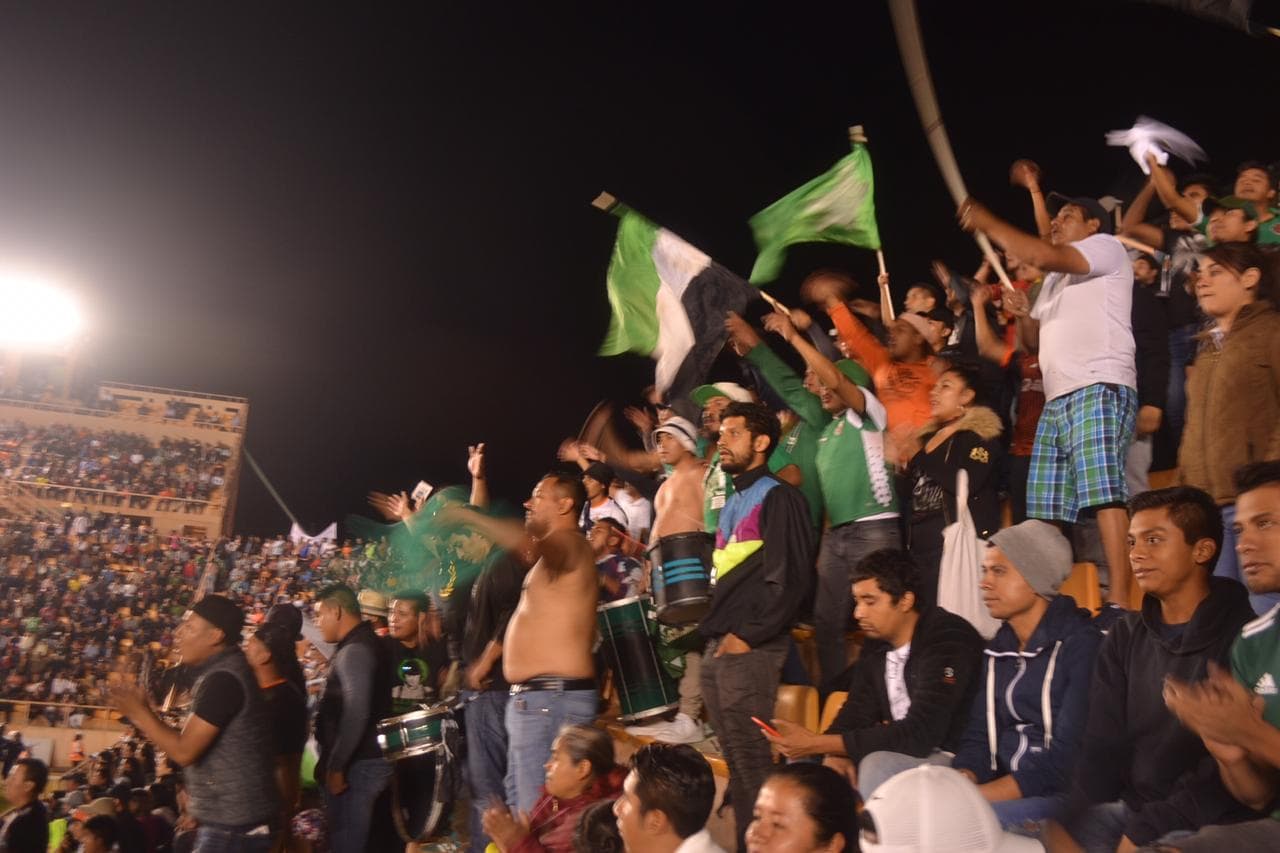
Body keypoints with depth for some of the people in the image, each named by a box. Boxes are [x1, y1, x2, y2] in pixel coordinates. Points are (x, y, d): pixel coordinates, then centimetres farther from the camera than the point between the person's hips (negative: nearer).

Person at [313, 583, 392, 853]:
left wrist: (335, 767, -20)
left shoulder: (354, 650, -16)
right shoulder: (366, 644, 15)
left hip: (356, 765, -10)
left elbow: (355, 715, -25)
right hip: (366, 759, 10)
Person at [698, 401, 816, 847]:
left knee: (752, 763, -5)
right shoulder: (732, 502, 20)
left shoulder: (777, 497, -6)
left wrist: (746, 635, -16)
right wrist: (714, 633, 14)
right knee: (736, 762, 12)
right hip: (716, 649, 8)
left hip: (751, 651, -8)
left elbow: (789, 579, -15)